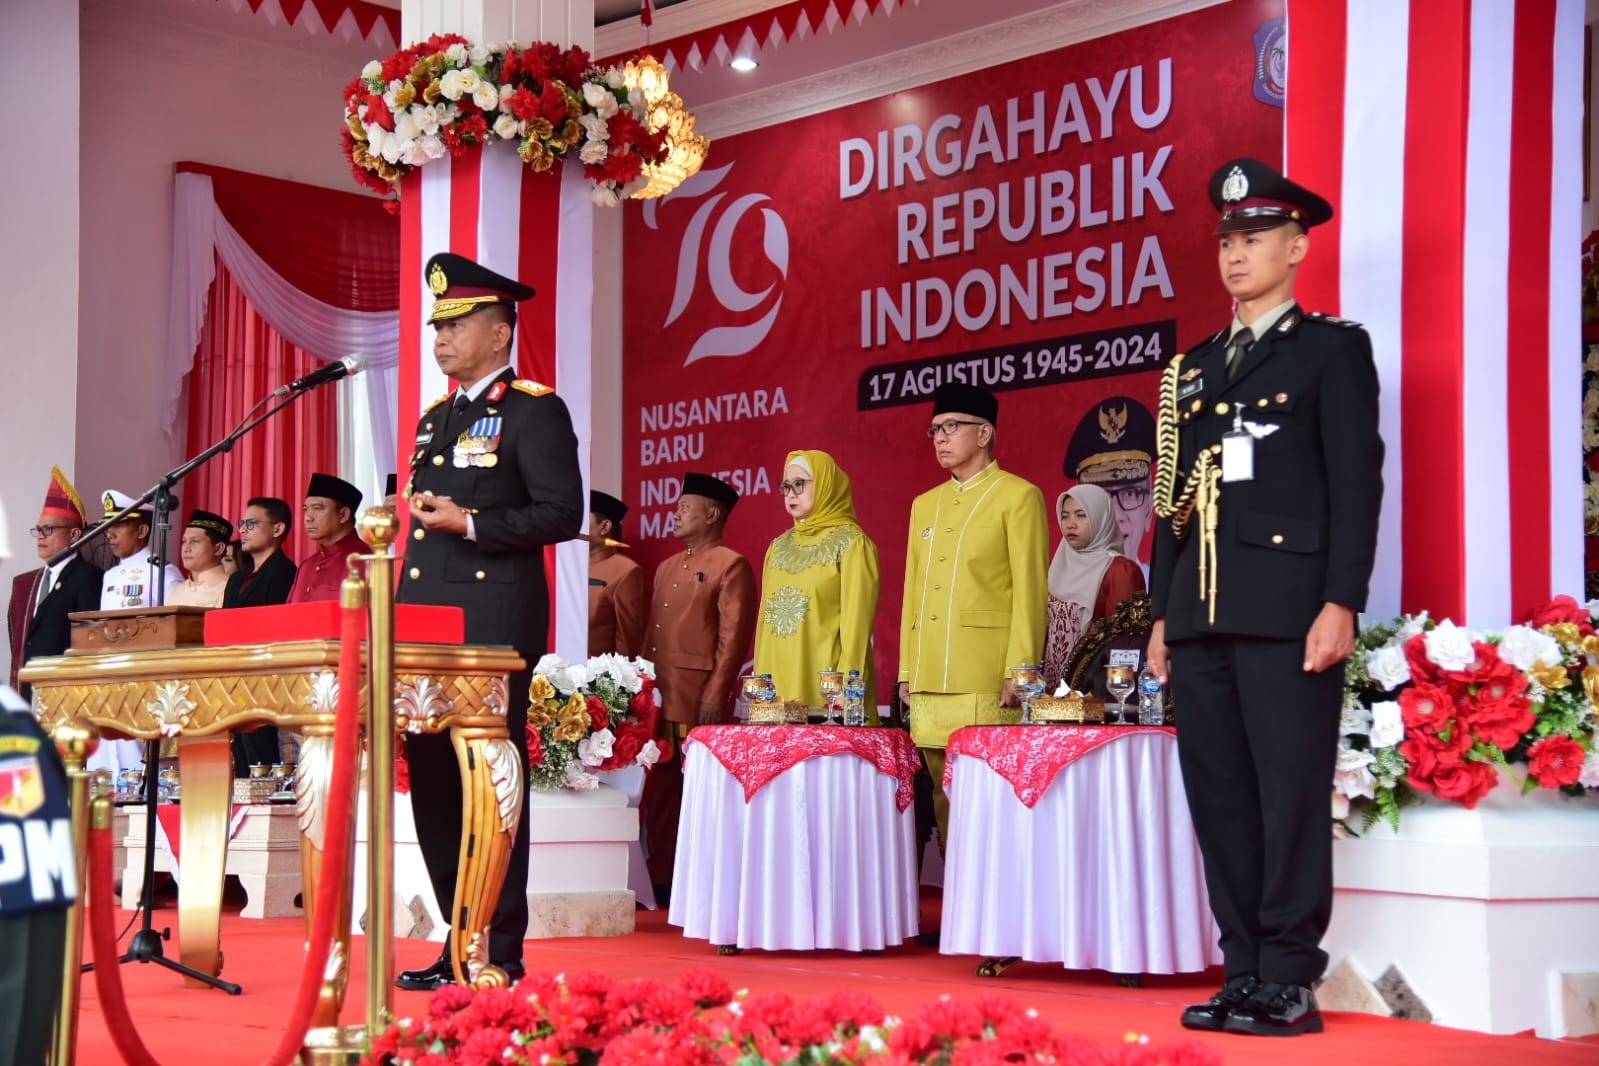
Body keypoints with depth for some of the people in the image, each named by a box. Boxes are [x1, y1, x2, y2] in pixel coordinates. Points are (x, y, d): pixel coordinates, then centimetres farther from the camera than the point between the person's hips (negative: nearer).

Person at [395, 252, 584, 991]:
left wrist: (473, 524, -19)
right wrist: (411, 564, 18)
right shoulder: (436, 418, 21)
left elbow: (562, 512, -13)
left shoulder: (534, 410, -4)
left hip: (494, 623, -9)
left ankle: (500, 953, 1)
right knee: (433, 783, 10)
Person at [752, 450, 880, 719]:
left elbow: (856, 624, -8)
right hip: (777, 684, 5)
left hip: (822, 682, -5)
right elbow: (765, 618, 16)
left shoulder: (852, 544, -2)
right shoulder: (779, 546, 17)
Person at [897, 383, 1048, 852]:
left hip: (986, 682, -6)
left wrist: (1019, 672, -13)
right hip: (928, 684, 6)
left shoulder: (1018, 496, 1)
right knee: (945, 797, 7)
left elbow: (1031, 592, -5)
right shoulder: (925, 505, 20)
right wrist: (906, 671, 13)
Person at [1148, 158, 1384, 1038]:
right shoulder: (1194, 367, 21)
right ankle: (1243, 975, 13)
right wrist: (1163, 614, 15)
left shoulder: (1332, 349, 3)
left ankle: (1289, 985, 0)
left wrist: (1341, 603, -14)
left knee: (1291, 798, -5)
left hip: (1285, 609, -6)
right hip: (1200, 615, 6)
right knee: (1219, 799, 6)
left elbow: (1356, 481, -5)